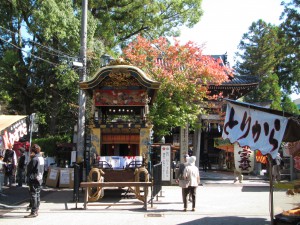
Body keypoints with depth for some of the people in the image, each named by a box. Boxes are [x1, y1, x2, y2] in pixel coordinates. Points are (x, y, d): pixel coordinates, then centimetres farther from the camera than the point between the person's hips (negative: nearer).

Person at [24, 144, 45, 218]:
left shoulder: (34, 159, -18)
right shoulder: (41, 158, 9)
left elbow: (29, 169, -13)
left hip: (34, 179, -9)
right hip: (40, 179, 9)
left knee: (33, 195, -6)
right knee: (37, 195, 14)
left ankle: (33, 212, -5)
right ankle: (36, 210, 22)